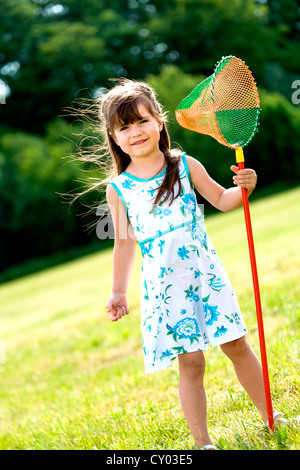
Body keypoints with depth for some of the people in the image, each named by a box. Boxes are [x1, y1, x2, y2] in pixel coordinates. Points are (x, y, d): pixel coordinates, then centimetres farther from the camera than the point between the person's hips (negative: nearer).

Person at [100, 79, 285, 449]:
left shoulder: (185, 165, 0)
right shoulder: (118, 189, -1)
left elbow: (221, 200, 11)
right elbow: (124, 242, 8)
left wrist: (243, 187, -9)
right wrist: (118, 291, 7)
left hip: (206, 272, 1)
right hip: (164, 286, -1)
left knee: (237, 346, 7)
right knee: (190, 362, -4)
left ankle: (270, 418, 25)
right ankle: (202, 441, 8)